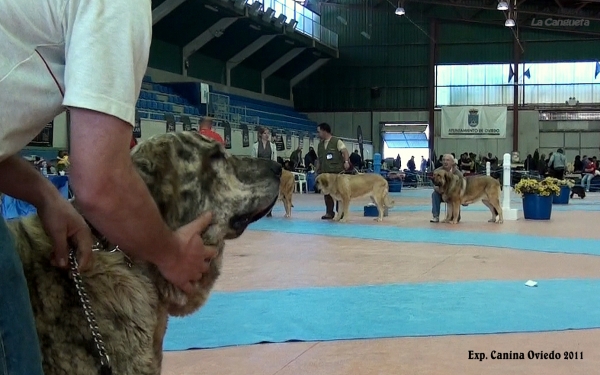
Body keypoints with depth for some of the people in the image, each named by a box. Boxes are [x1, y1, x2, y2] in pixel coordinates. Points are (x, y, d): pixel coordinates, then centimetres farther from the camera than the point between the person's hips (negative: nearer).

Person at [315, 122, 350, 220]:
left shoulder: (337, 141, -3)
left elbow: (345, 151, -13)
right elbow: (319, 159, 19)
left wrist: (346, 161, -28)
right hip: (325, 172, 6)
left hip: (337, 171, -6)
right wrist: (317, 171, 14)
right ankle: (329, 212, 10)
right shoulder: (320, 144, 16)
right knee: (327, 193, 4)